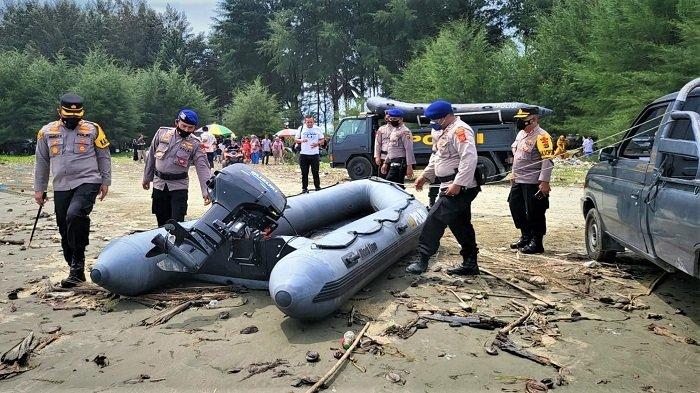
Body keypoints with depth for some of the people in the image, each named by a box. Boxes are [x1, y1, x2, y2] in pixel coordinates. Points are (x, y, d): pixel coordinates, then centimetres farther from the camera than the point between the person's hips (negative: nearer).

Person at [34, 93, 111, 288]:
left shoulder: (92, 130, 1)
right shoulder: (47, 132, 8)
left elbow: (104, 157, 8)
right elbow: (42, 162, 15)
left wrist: (105, 181, 5)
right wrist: (39, 188, 15)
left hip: (87, 183, -4)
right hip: (61, 187, 4)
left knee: (75, 215, -28)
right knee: (65, 230, 7)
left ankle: (77, 267, -15)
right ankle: (76, 271, 21)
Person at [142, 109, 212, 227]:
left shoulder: (195, 144, -8)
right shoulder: (162, 132, -1)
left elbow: (203, 168, -17)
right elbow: (151, 156, 10)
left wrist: (206, 191, -29)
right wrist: (147, 178, 15)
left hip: (179, 187, -2)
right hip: (159, 185, 3)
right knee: (162, 222, 12)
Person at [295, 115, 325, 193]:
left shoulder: (317, 129, 4)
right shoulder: (301, 129, 5)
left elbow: (322, 139, 10)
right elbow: (295, 139, 9)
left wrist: (317, 143, -11)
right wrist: (301, 140, -13)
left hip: (314, 154, 0)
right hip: (303, 154, 1)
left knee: (315, 172, 2)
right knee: (304, 173, 5)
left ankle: (317, 187, 12)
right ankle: (304, 188, 13)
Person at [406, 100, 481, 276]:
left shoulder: (460, 130, -15)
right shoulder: (445, 132, 18)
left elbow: (469, 159, -26)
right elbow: (436, 157, 27)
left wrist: (458, 184, -28)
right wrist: (425, 176, 21)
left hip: (460, 188, -11)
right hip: (451, 188, 11)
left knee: (434, 220, -9)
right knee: (461, 225, 14)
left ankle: (423, 260, -2)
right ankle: (470, 264, 22)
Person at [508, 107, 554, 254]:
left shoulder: (541, 136, -14)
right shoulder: (521, 133, 14)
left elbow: (548, 160, -20)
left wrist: (544, 182, -24)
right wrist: (514, 175, 21)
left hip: (533, 183, -9)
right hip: (518, 181, 9)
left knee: (534, 213, -2)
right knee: (516, 208, 16)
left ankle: (536, 243, 9)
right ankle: (525, 236, 30)